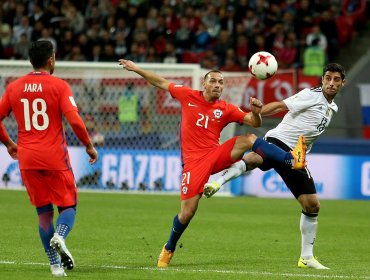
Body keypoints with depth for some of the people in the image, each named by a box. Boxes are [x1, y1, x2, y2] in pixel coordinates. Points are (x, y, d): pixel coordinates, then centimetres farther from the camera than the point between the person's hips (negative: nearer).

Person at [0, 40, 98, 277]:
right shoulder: (59, 86, -6)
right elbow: (74, 119, -15)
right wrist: (89, 146, -2)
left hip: (27, 159, 4)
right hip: (55, 159, -4)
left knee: (44, 212, 12)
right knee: (68, 206, 9)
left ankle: (56, 265, 8)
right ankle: (60, 237, -23)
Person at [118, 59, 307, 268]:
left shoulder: (226, 109, 5)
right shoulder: (188, 96, 3)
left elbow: (253, 123, 1)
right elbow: (162, 83, 13)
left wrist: (256, 112, -22)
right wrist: (136, 69, 16)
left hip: (217, 155, 2)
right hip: (194, 160, -2)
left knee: (250, 139, -23)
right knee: (187, 213, -8)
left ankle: (292, 160, -31)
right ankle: (169, 249, 17)